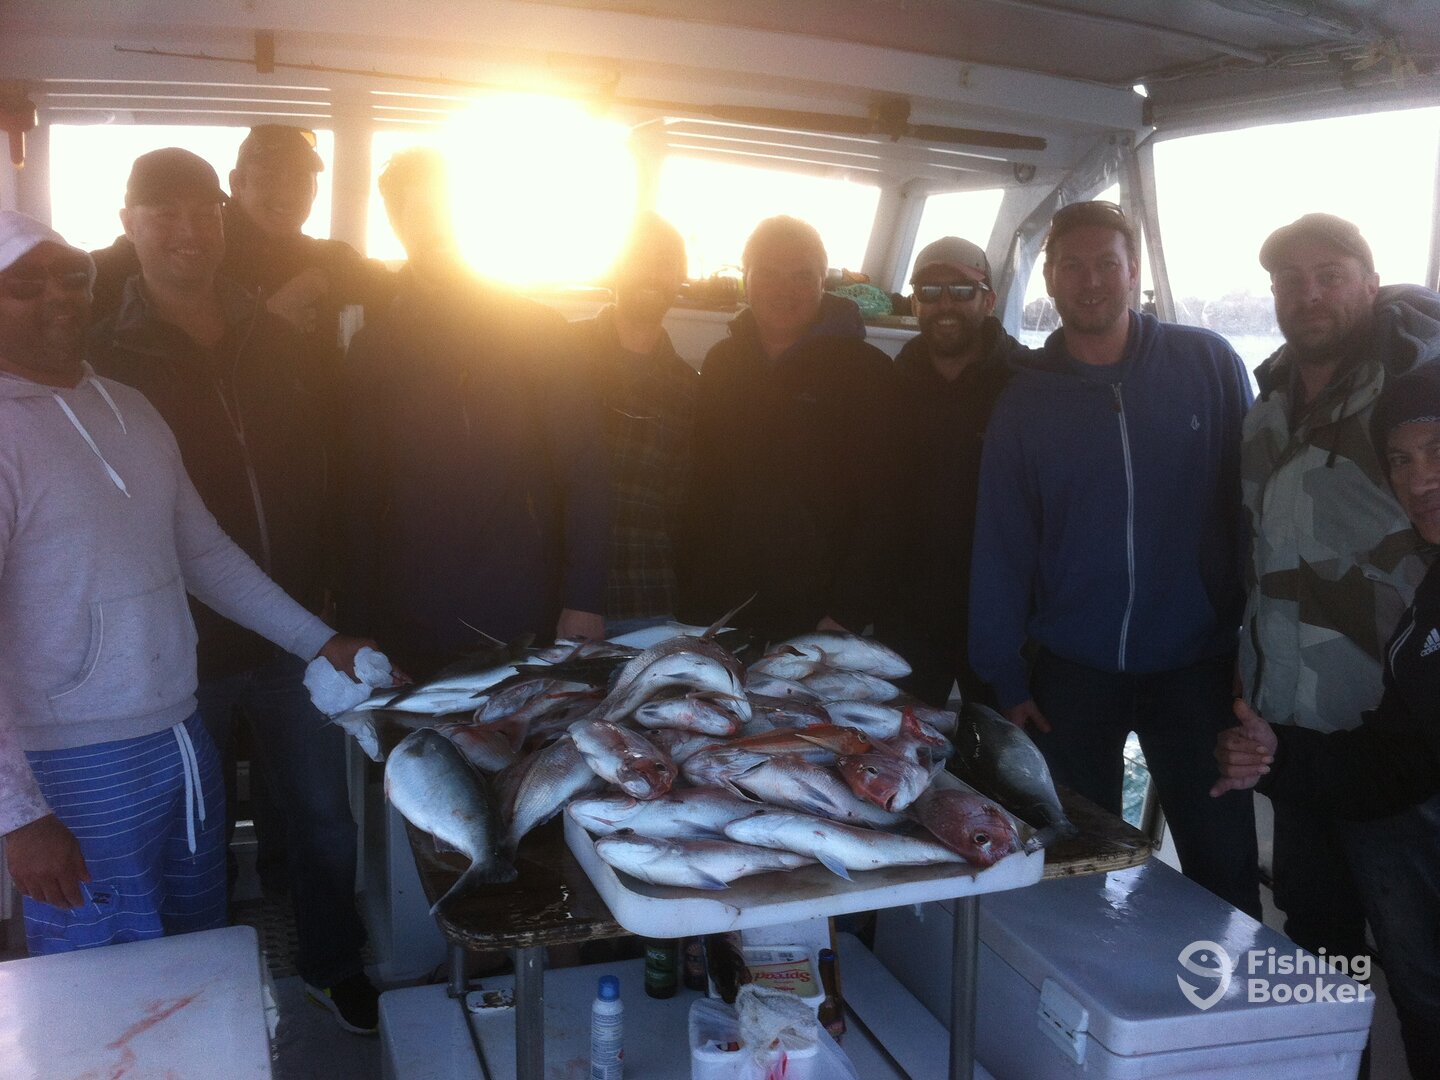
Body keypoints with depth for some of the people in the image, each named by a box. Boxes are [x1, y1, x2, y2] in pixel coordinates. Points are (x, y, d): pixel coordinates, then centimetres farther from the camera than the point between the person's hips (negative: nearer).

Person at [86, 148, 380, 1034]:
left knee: (325, 818, 14)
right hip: (177, 651, -3)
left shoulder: (277, 339, 4)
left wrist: (318, 589, 3)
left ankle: (335, 965, 36)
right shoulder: (103, 355, -7)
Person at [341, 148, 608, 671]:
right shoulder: (373, 347, 7)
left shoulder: (533, 327, 2)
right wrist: (358, 627, 3)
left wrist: (584, 601, -9)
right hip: (411, 625, 1)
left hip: (524, 621, -1)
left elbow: (583, 471, -2)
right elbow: (361, 499, 8)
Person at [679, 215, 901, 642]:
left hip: (814, 622, -3)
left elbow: (879, 508, -8)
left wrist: (848, 614, -14)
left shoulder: (867, 371, -5)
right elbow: (701, 487, 10)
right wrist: (693, 595, 3)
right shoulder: (721, 362, 8)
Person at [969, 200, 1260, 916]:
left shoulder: (1208, 363, -2)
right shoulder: (1025, 397, 2)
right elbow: (1000, 545, 2)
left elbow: (1252, 500, 1)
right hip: (1071, 671, 1)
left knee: (1224, 869, 7)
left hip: (1196, 665, -1)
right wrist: (1004, 677, 1)